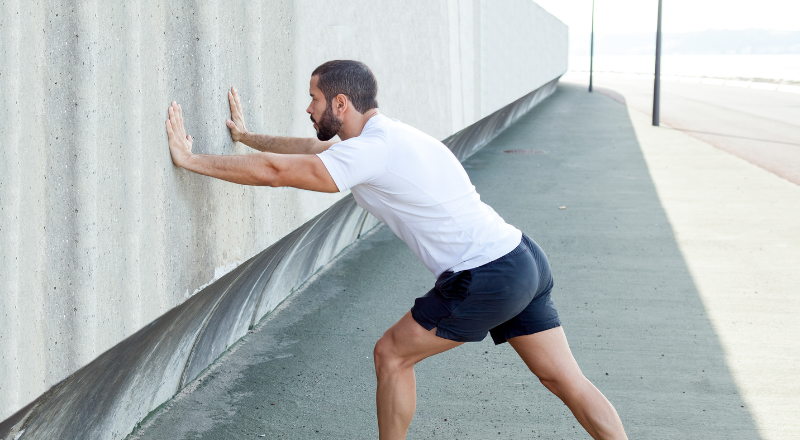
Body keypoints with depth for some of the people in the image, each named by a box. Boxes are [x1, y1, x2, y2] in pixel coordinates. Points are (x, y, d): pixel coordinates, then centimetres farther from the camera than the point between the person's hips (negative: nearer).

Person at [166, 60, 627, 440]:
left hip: (486, 280, -9)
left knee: (393, 355, 6)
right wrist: (248, 137, 36)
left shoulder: (371, 151, -14)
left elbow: (275, 171, -16)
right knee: (567, 380, 10)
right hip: (524, 258, 9)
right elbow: (316, 148, 30)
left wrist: (192, 159, -7)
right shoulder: (384, 134, 14)